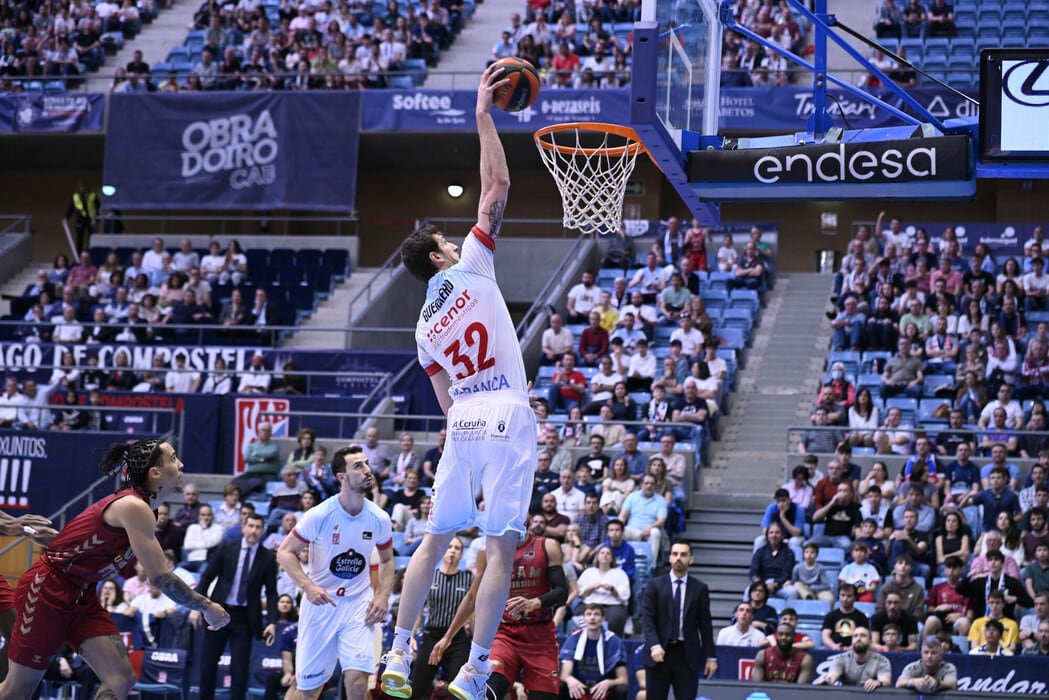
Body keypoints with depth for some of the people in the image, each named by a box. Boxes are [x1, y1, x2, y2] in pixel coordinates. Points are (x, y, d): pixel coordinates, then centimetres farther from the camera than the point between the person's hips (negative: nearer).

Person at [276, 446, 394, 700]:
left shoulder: (379, 519, -4)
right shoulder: (320, 515, -14)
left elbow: (387, 561, 13)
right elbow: (285, 553, -8)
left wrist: (382, 596, -4)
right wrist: (308, 586, -23)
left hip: (358, 603, 2)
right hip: (320, 602, -2)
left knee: (357, 675, -17)